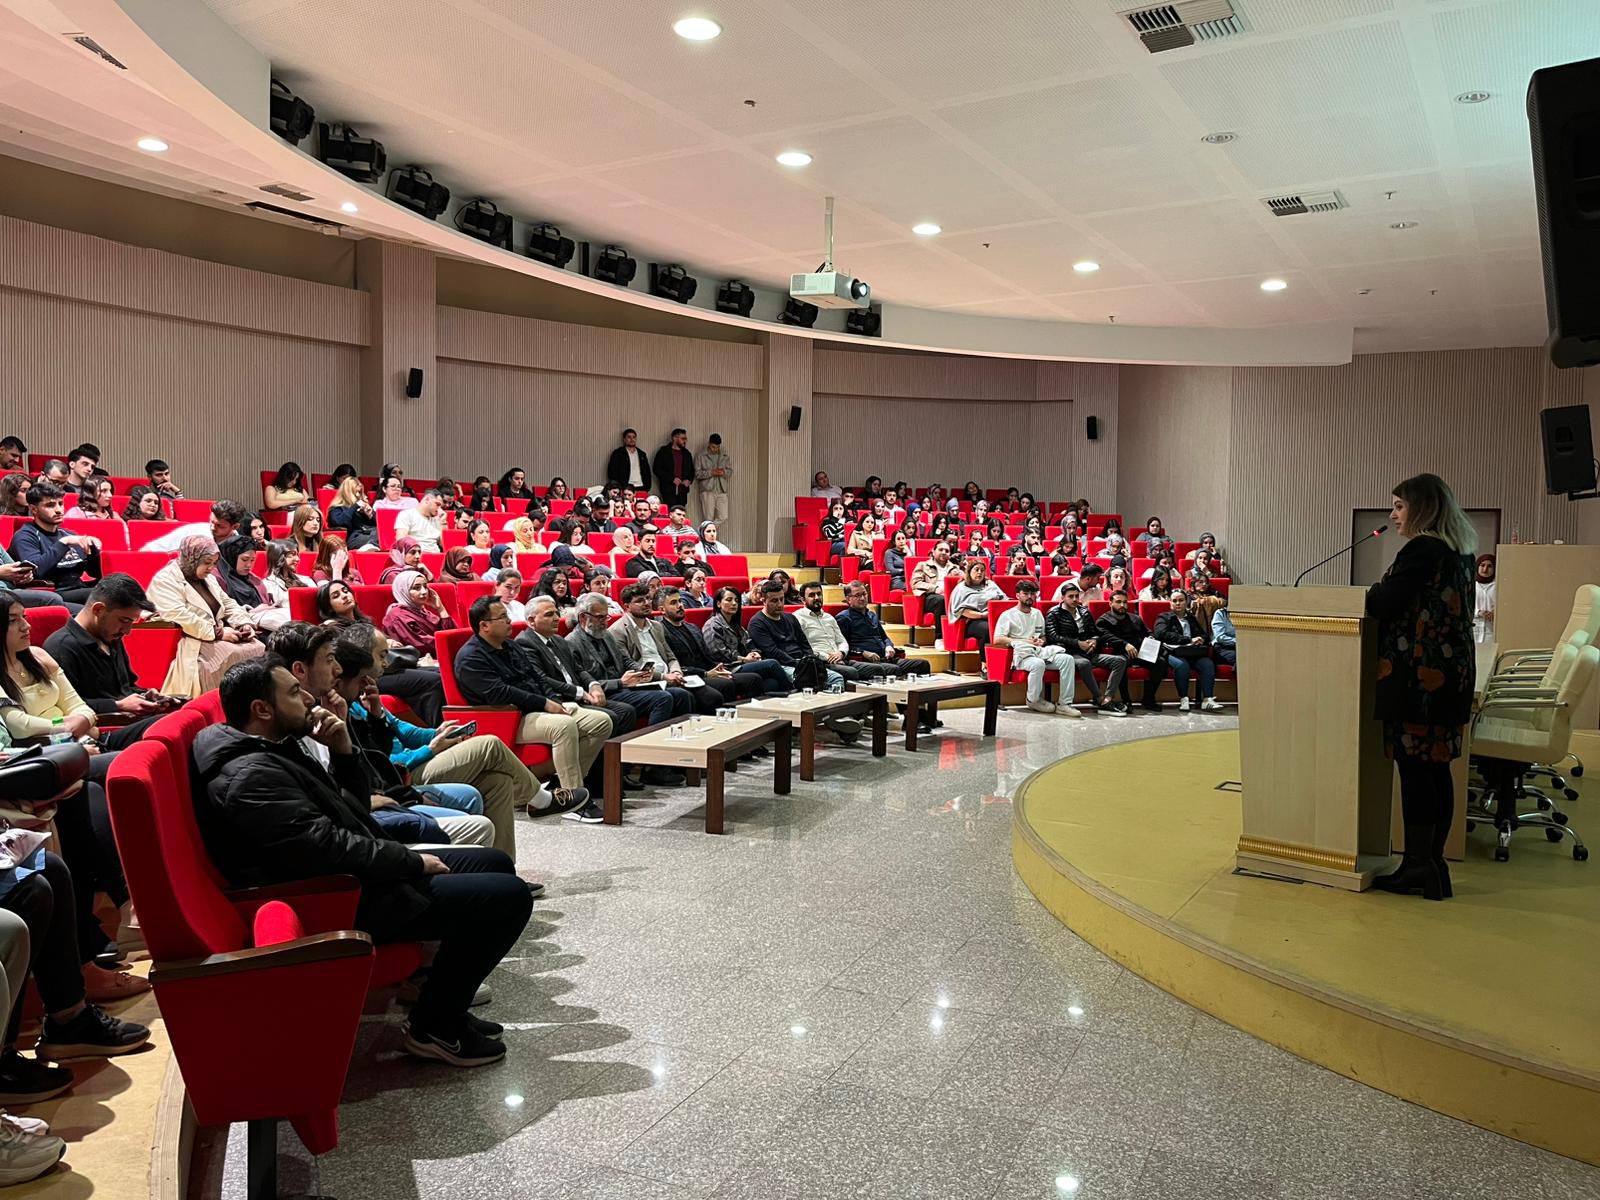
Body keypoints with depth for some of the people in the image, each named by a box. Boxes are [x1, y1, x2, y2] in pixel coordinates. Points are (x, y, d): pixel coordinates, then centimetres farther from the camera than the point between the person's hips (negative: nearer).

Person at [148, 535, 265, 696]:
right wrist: (218, 632, -21)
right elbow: (179, 617, -21)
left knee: (259, 650, -16)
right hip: (192, 644, -8)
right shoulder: (165, 580, -9)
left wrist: (245, 624, 0)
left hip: (216, 637, 8)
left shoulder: (208, 578, 19)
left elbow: (228, 604, 21)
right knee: (235, 656, -31)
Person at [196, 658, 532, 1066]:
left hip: (355, 875, 11)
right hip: (345, 902, -11)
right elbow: (328, 846, -27)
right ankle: (433, 1027, 0)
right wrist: (415, 862, -16)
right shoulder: (251, 777, -21)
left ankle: (444, 1003, 19)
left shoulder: (273, 750, 11)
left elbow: (349, 806, 18)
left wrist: (343, 751, 0)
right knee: (509, 897, -14)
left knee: (496, 864, 16)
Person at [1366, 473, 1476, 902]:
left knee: (1414, 766, -5)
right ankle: (1432, 864, 16)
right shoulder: (1459, 552, 16)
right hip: (1450, 673, 9)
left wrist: (1375, 590, 3)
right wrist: (1387, 593, 19)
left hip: (1418, 673, -9)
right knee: (1436, 767, 11)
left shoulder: (1421, 549, -13)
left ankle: (1418, 866, 0)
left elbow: (1383, 605, -17)